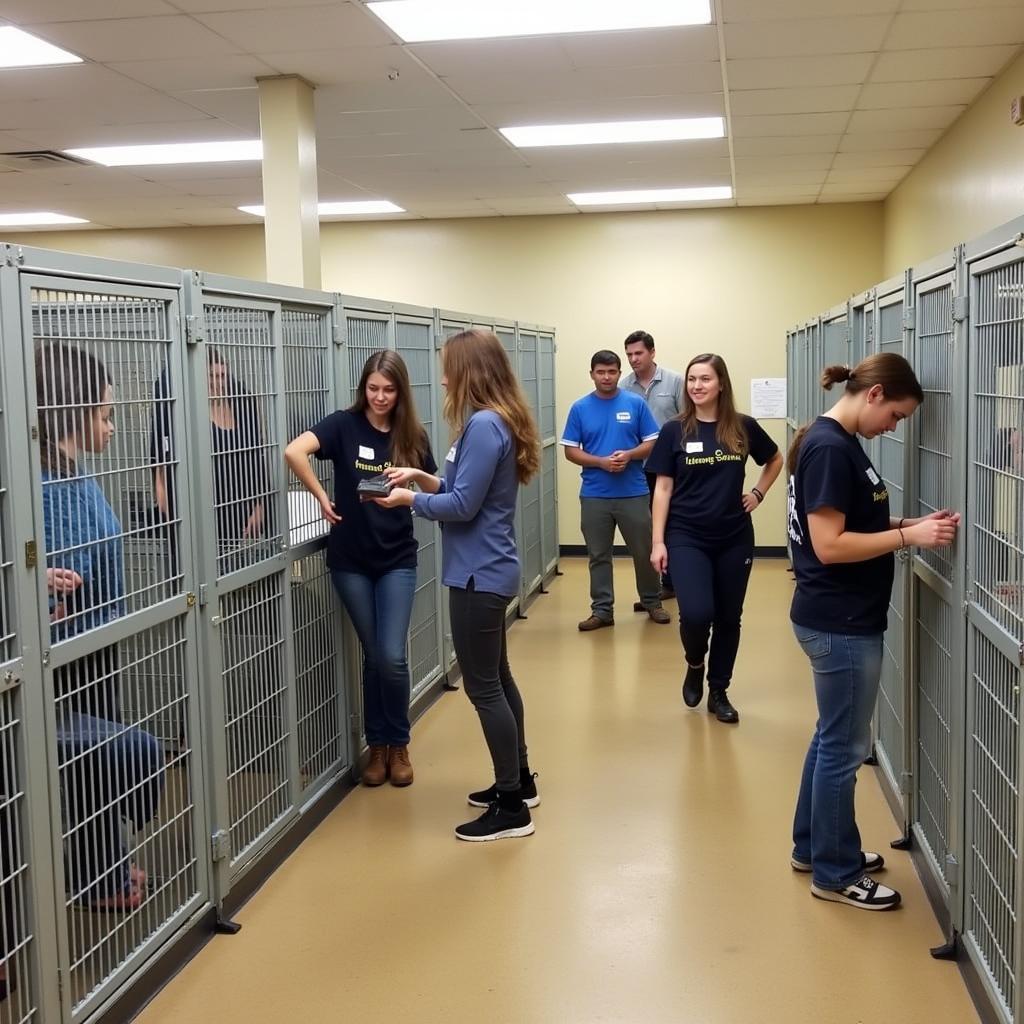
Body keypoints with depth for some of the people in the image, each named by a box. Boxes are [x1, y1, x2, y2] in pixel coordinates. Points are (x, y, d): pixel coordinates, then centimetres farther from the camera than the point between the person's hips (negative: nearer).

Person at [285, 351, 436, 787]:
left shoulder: (412, 436, 1)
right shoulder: (344, 424, -7)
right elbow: (294, 451, -23)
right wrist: (322, 497, -17)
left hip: (397, 558, 1)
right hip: (350, 559, -1)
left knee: (393, 656, -6)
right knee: (373, 655, 8)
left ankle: (399, 745, 16)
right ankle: (377, 745, 25)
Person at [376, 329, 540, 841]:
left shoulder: (483, 424, -20)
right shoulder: (497, 421, 10)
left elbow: (463, 506, -21)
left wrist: (410, 499, -7)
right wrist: (422, 476, 7)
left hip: (479, 574, -10)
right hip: (490, 570, 10)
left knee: (482, 687, -2)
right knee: (496, 678, 19)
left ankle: (512, 808, 7)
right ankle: (519, 781, 33)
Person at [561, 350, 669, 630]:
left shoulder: (636, 404, 0)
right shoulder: (580, 408, 1)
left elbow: (651, 444, 2)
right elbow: (570, 450, 0)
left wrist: (628, 455, -17)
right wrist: (601, 462, -15)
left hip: (633, 493, 0)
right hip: (594, 495, 1)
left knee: (645, 551, 8)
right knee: (598, 556, 7)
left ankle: (652, 602, 25)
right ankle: (602, 610, 16)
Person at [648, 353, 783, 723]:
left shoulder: (744, 428, 0)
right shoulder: (674, 431, -3)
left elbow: (775, 461, 19)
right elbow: (663, 488, -2)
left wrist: (758, 493, 5)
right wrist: (658, 541, -6)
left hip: (734, 538, 2)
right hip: (687, 537, -2)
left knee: (728, 618, 8)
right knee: (696, 613, -16)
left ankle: (719, 692, 26)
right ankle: (694, 665, 16)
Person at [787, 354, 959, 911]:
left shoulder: (834, 441, 10)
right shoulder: (830, 448, -21)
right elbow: (830, 545, -25)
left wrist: (906, 523, 0)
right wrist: (909, 536, -20)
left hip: (838, 619, 10)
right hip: (840, 623, -10)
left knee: (832, 737, 21)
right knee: (845, 746, 3)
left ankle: (812, 845, 35)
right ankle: (835, 873, 17)